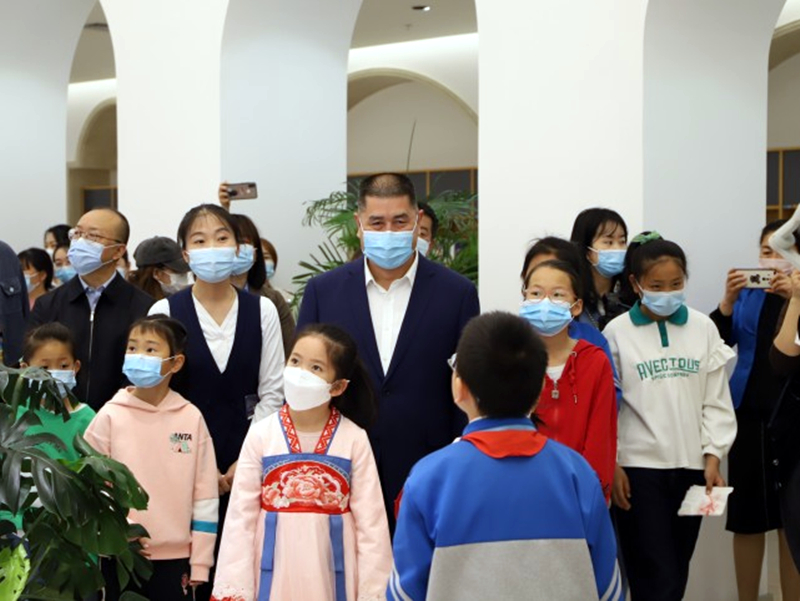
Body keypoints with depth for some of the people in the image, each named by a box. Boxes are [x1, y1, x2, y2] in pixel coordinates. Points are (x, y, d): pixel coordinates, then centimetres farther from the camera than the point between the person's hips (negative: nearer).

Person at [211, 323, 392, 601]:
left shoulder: (354, 439, -5)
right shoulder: (261, 435, -2)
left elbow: (370, 520, -4)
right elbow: (241, 515, -2)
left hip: (332, 574, -1)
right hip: (276, 572, 1)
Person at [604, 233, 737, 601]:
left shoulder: (703, 328, 4)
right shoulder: (617, 332, -3)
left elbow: (717, 399, 6)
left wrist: (713, 455, -1)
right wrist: (612, 465, -4)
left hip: (690, 465, 3)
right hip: (639, 467, -3)